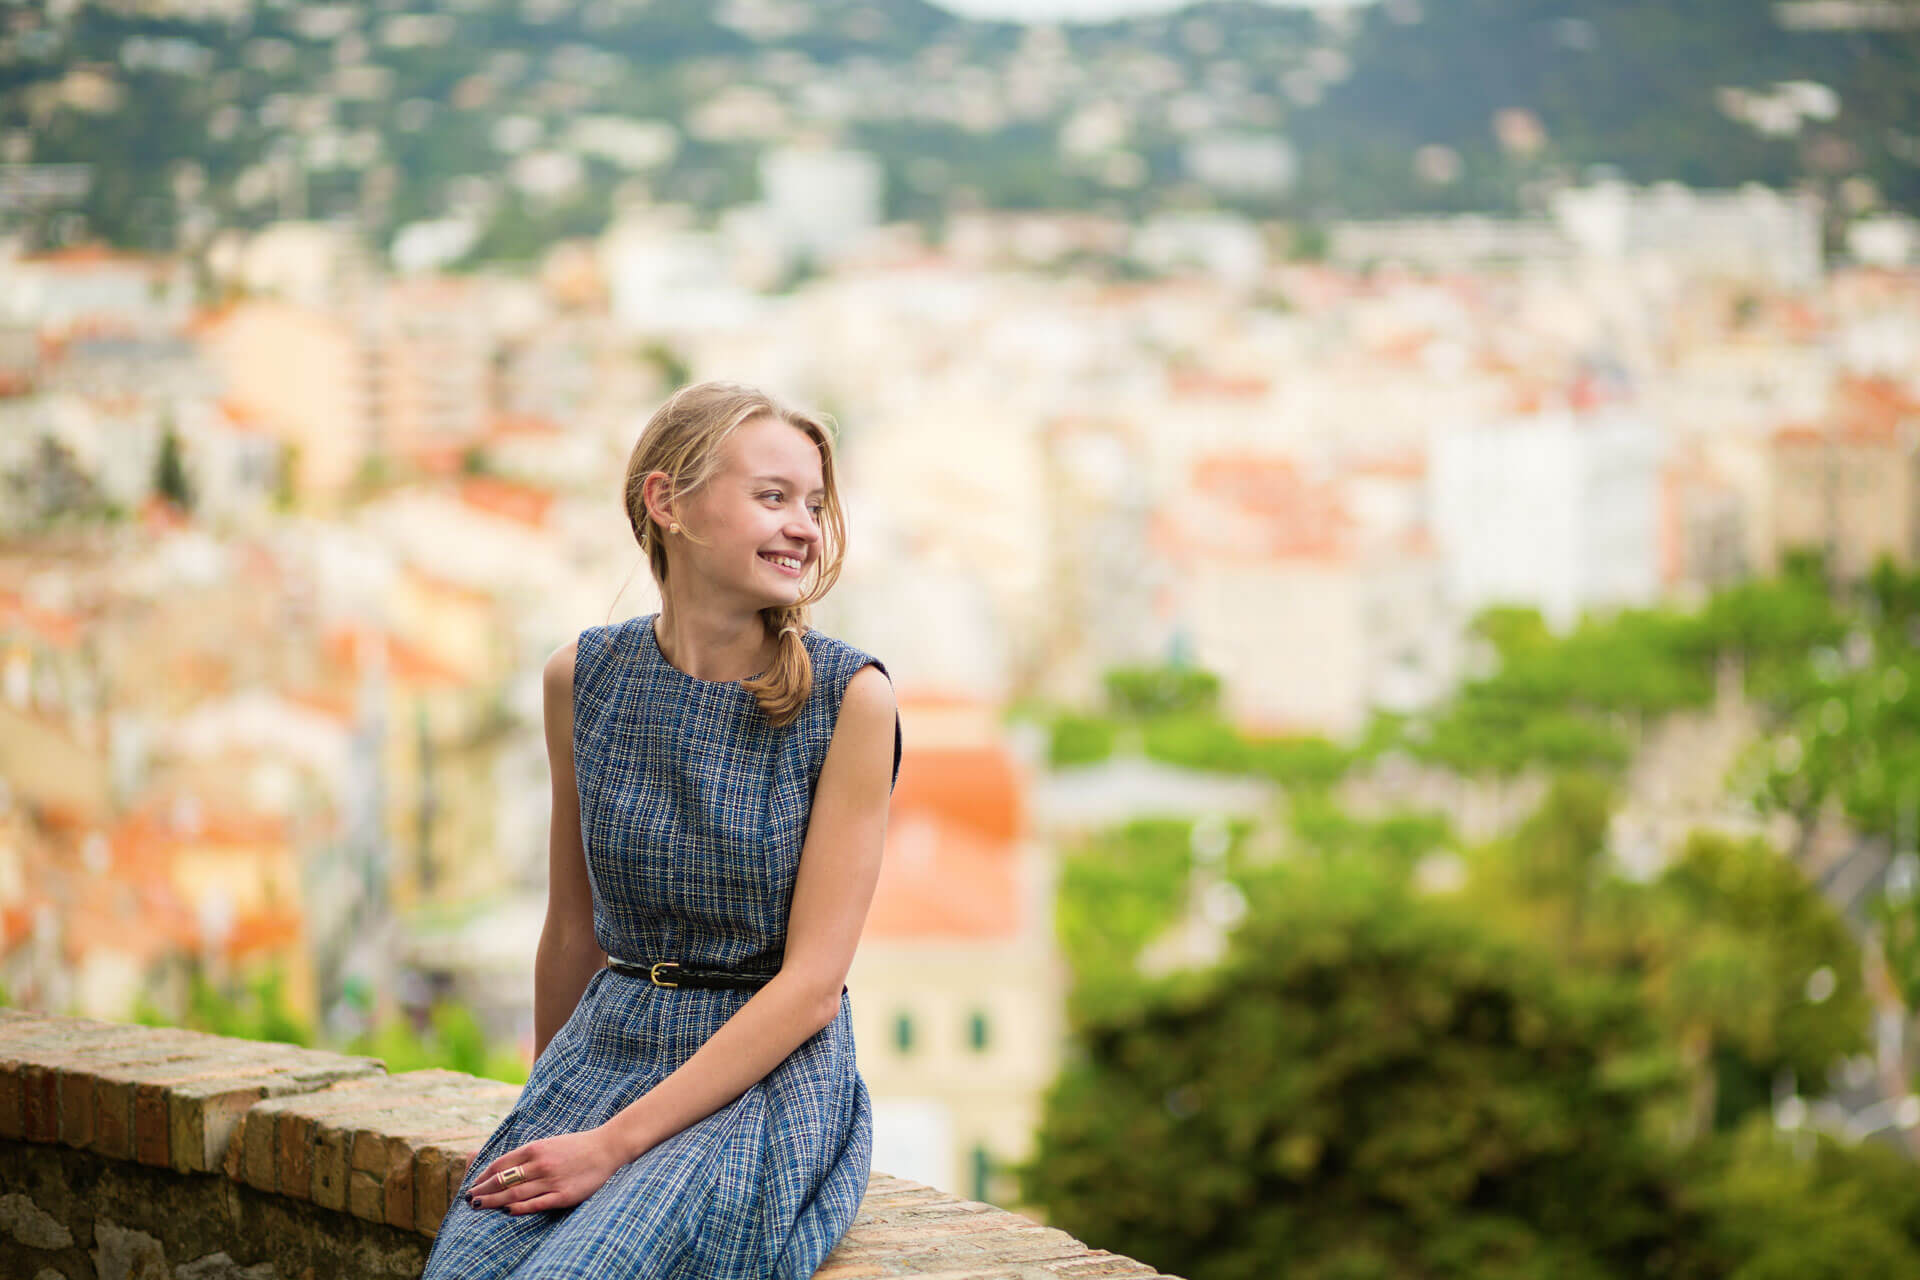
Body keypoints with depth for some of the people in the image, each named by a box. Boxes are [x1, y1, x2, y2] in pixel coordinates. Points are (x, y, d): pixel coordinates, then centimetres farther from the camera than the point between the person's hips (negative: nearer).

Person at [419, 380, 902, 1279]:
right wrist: (546, 1114, 23)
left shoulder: (849, 696, -9)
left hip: (769, 1080, -3)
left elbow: (812, 984, -11)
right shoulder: (584, 678, 3)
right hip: (605, 1051, 4)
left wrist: (615, 1144, -16)